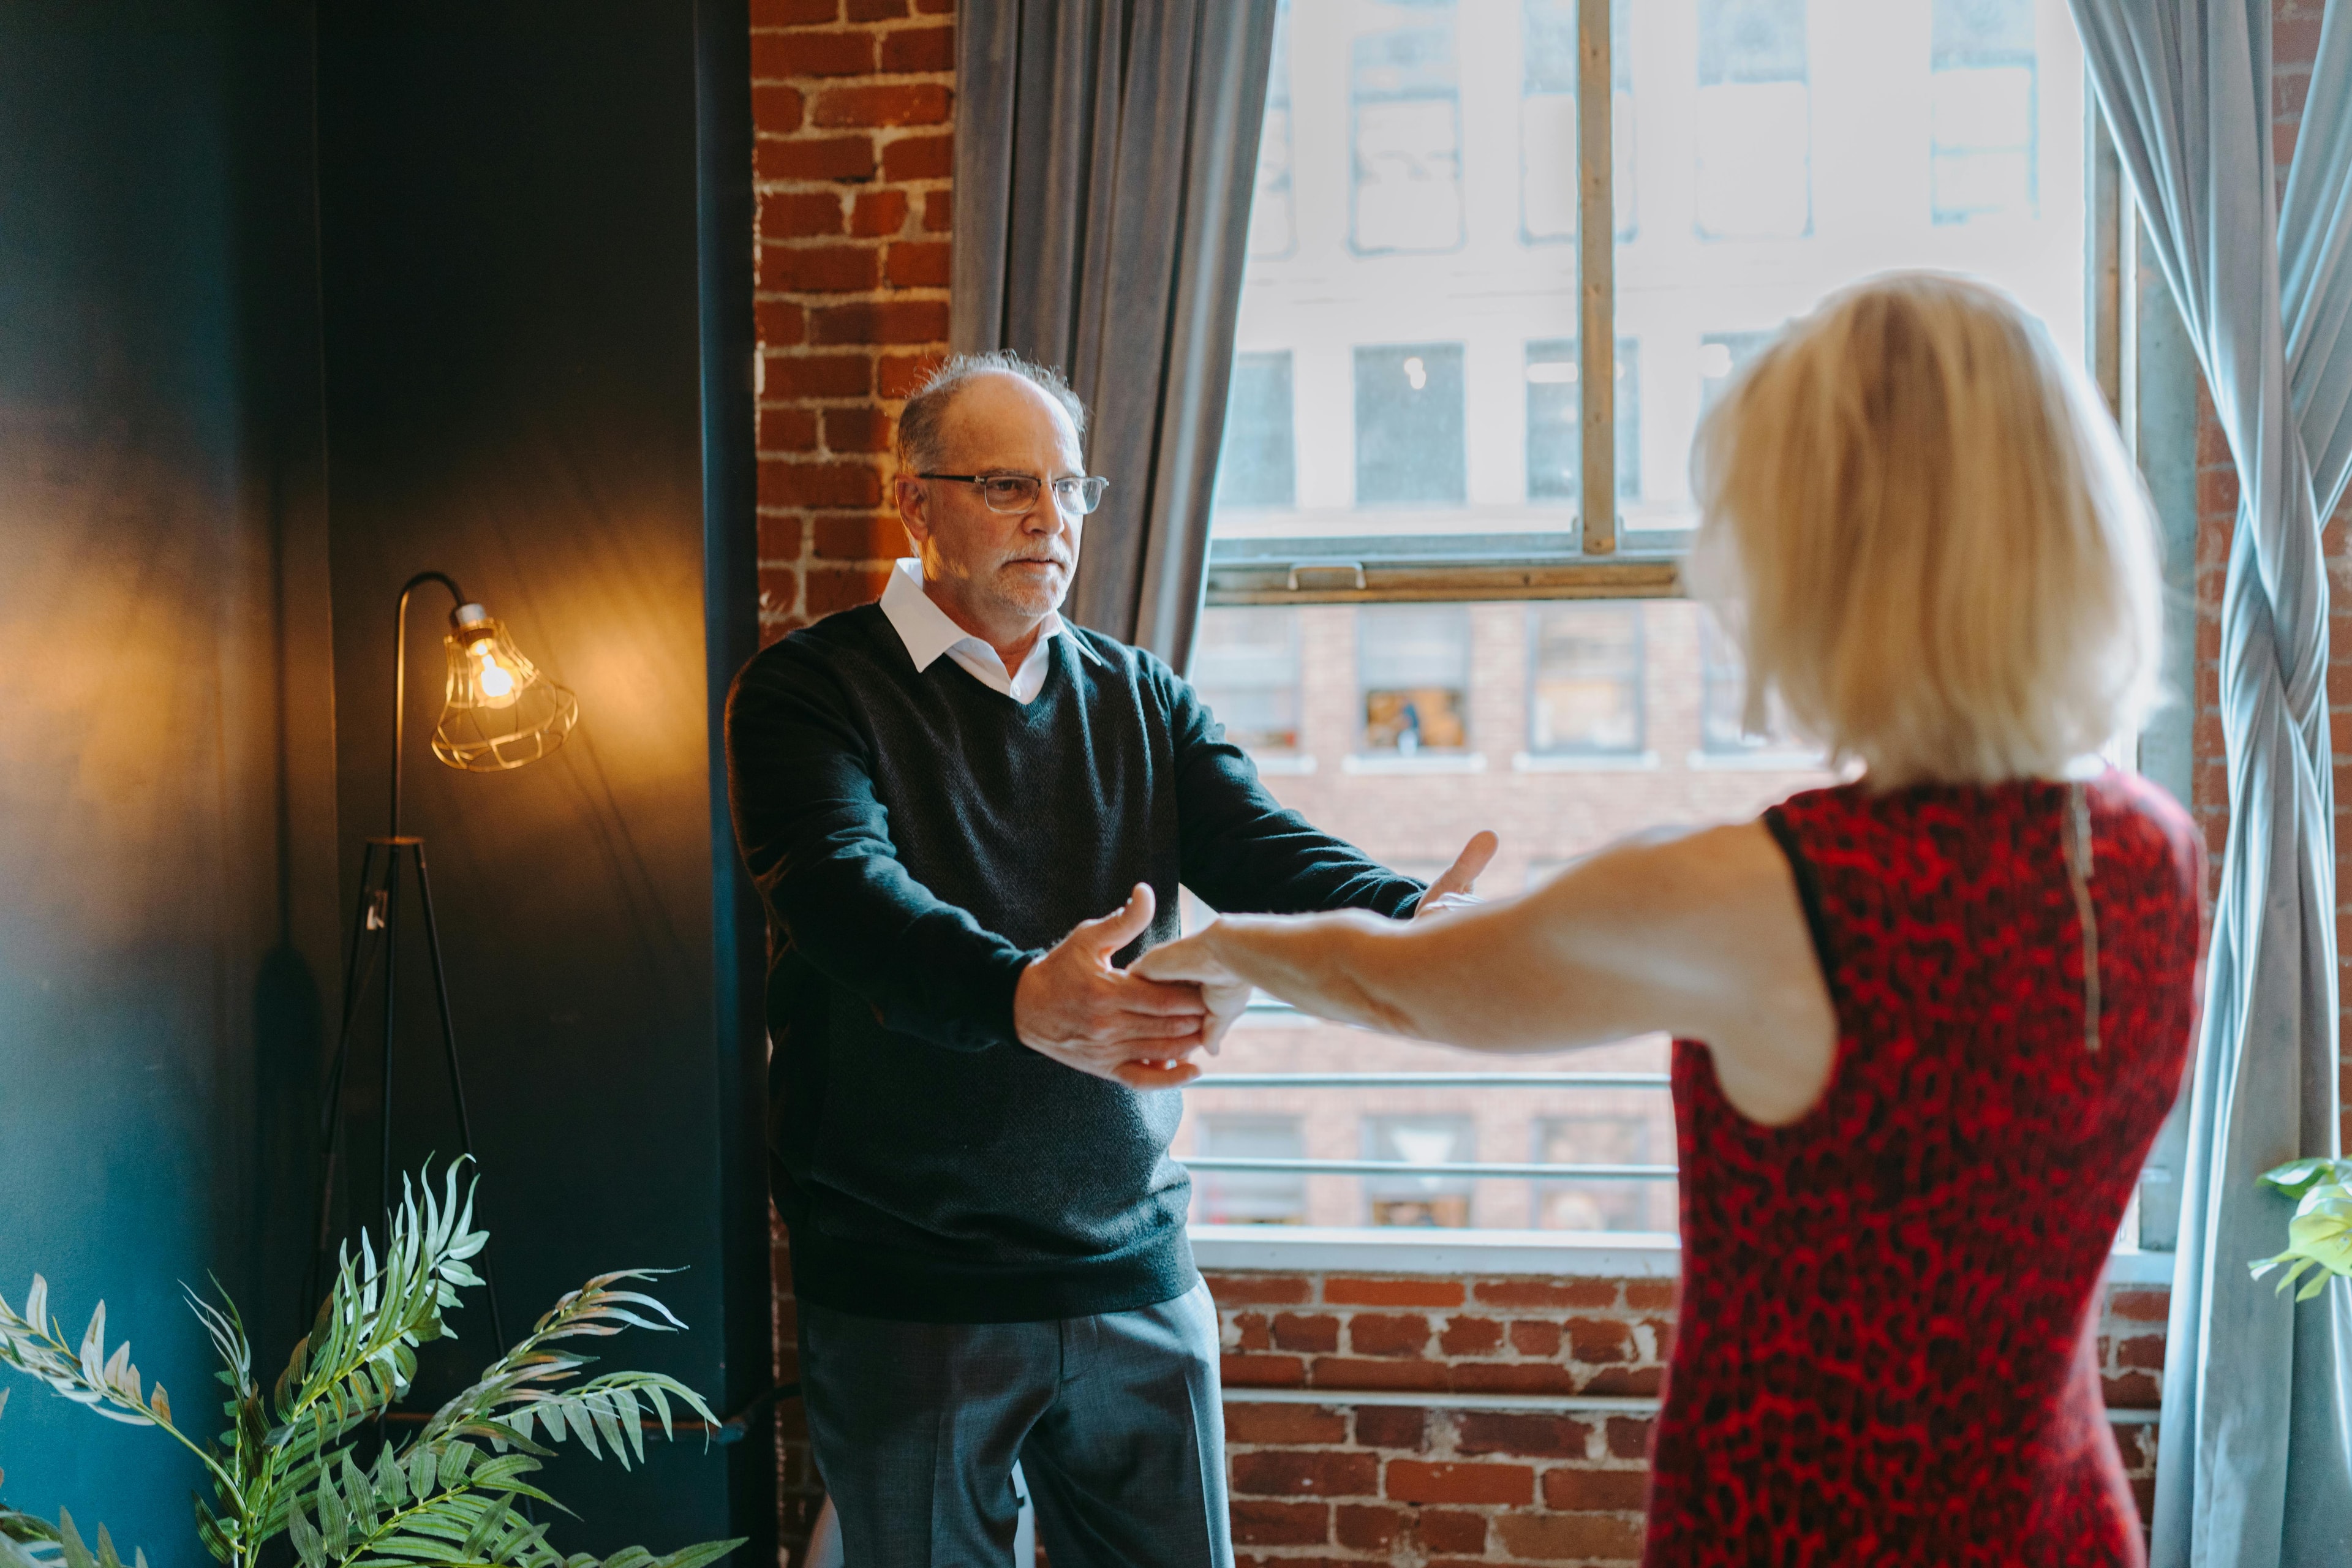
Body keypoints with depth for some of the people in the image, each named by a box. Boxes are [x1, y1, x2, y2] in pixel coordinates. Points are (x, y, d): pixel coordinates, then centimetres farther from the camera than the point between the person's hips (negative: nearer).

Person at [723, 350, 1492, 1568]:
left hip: (1137, 1280, 4)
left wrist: (1408, 923, -29)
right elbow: (844, 889, -24)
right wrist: (1025, 996, -44)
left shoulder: (1143, 702, 10)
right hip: (906, 1286, -4)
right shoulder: (809, 690, -5)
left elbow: (1262, 852, -6)